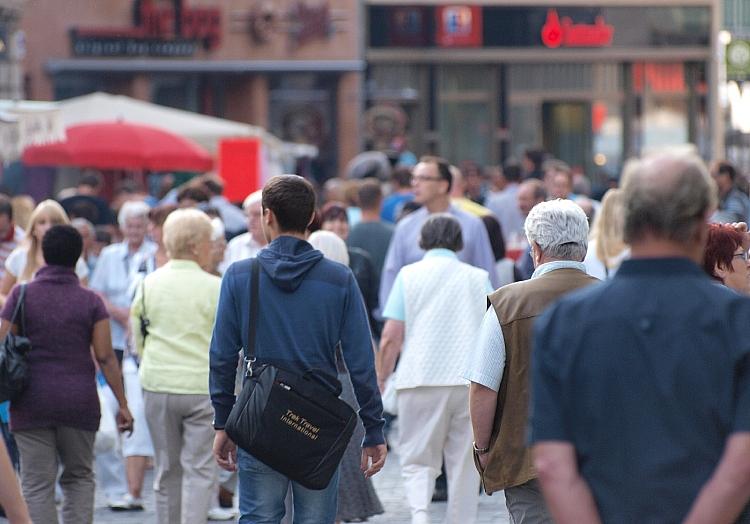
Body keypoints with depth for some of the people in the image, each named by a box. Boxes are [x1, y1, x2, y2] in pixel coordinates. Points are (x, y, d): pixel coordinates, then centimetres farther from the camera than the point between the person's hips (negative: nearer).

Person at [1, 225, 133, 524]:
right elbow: (105, 357, -3)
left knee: (37, 483, 2)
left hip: (32, 402, -1)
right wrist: (122, 404, 2)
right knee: (79, 477, 16)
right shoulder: (90, 301, -1)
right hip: (79, 403, 1)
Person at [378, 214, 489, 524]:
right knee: (464, 464, 9)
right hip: (472, 380, 1)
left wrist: (382, 378, 10)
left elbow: (391, 337, -1)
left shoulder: (409, 275, 5)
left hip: (420, 380, -1)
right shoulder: (478, 278, 10)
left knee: (417, 459, 4)